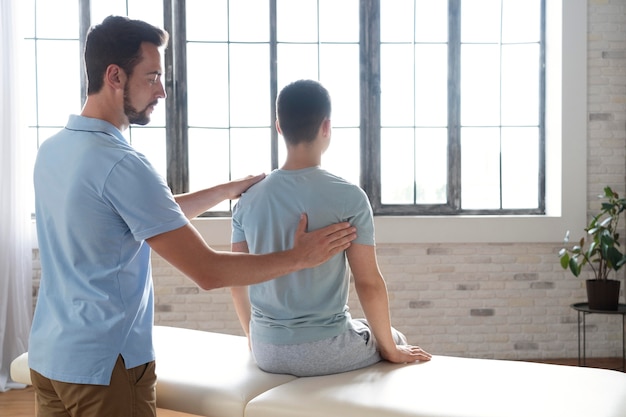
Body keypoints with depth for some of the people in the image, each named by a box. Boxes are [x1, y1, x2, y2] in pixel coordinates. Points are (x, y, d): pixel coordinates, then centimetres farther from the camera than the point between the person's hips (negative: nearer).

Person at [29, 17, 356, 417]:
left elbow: (158, 213, 15)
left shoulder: (52, 150, 4)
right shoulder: (120, 165, -23)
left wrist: (230, 188, 17)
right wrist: (299, 257, -10)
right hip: (104, 368, -8)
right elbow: (208, 271, -21)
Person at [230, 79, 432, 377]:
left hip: (267, 352, 5)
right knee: (396, 339, 26)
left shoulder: (248, 200, -3)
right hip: (326, 351, -4)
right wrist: (390, 349, 1)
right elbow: (369, 284, -13)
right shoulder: (348, 197, -15)